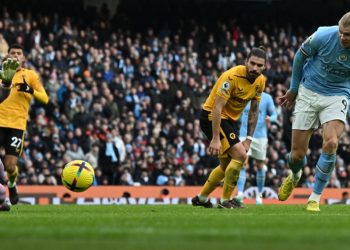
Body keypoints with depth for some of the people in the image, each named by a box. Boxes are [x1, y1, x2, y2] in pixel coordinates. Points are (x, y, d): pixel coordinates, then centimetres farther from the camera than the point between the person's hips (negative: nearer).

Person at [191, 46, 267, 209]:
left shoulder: (260, 81, -4)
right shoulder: (232, 77, -27)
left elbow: (254, 111, 6)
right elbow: (217, 107, -28)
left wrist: (249, 139, 1)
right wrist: (215, 139, -32)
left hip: (231, 119, 9)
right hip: (212, 116, -8)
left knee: (227, 165, 15)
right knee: (240, 155, -20)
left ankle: (201, 198, 32)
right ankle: (226, 200, -10)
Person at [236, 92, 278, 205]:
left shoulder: (266, 98, 0)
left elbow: (274, 115, 2)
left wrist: (270, 118, -19)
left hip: (260, 137, 0)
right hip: (245, 136, 0)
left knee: (260, 166, 9)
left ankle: (259, 194, 25)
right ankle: (239, 194, -23)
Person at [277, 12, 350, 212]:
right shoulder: (324, 36, -20)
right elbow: (301, 56, 1)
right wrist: (294, 89, 9)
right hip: (309, 93, 0)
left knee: (331, 144, -25)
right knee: (297, 154, 1)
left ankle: (315, 198, -9)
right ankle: (294, 177, 40)